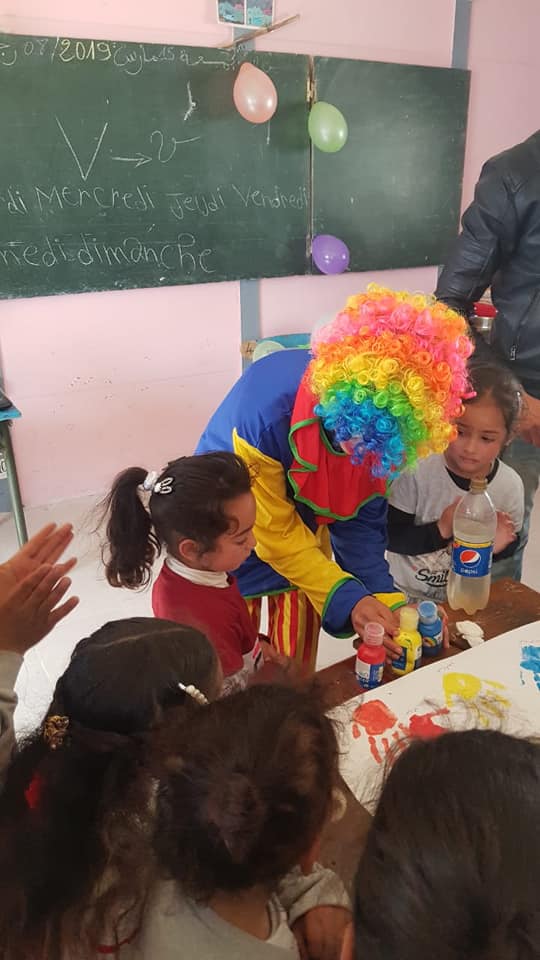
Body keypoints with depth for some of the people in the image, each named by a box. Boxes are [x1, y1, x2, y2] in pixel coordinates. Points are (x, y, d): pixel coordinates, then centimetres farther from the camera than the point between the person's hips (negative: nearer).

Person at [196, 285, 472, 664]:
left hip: (303, 525, 4)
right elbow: (274, 532, -28)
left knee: (299, 651, 15)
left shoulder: (380, 427, -24)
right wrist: (347, 598, -31)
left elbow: (361, 519, -12)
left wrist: (387, 599, -23)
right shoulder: (267, 409, -39)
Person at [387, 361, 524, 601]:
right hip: (405, 592, -5)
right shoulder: (418, 469, -20)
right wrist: (441, 529, -25)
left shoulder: (510, 485, -10)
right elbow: (391, 538, -14)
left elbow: (511, 543, 7)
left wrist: (497, 546, -14)